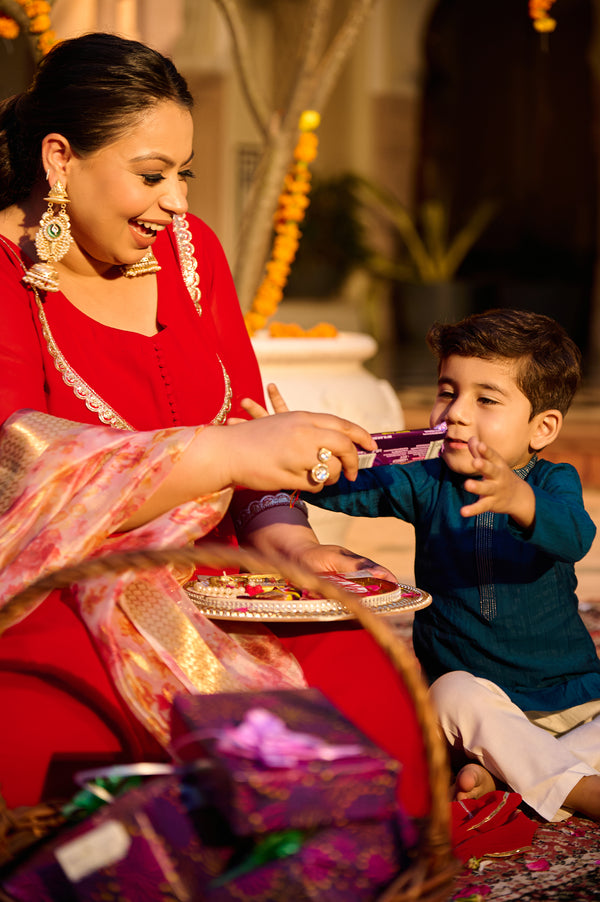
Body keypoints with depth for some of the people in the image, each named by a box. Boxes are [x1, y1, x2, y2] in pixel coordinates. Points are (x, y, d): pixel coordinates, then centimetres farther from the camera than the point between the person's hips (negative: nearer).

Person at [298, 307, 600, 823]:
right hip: (479, 694, 0)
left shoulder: (554, 483, -7)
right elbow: (352, 490, -17)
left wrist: (518, 499, -54)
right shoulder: (427, 484, 0)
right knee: (456, 693, -31)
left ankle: (501, 773, -21)